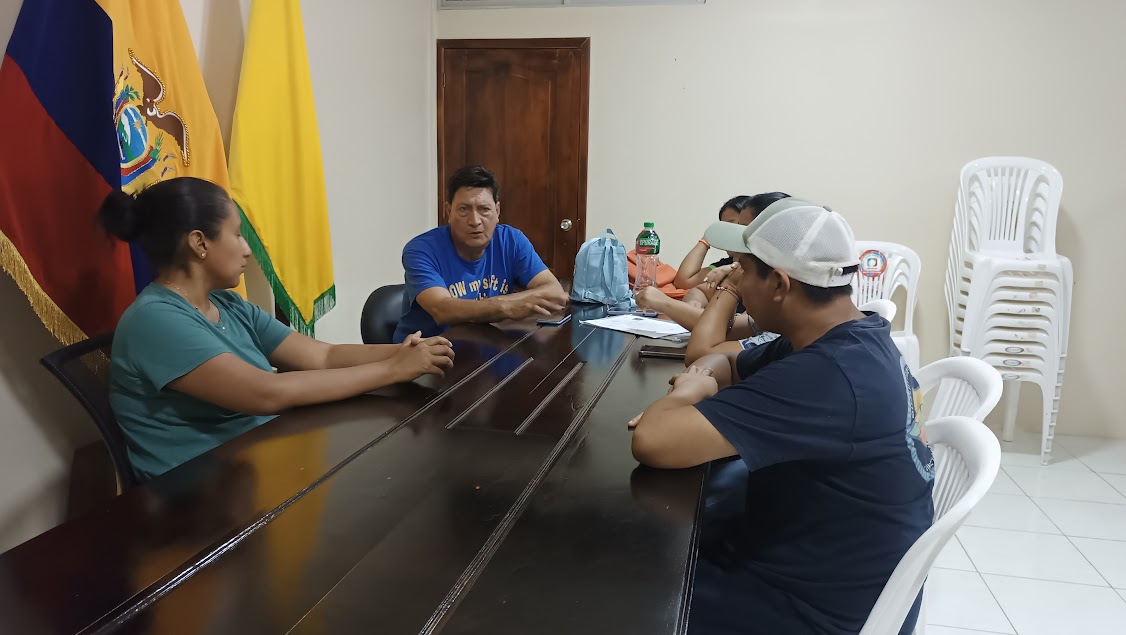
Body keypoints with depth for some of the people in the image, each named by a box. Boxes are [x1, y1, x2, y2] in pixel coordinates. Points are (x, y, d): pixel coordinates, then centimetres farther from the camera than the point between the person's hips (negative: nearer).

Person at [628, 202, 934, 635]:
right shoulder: (859, 339, -1)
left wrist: (688, 392, -16)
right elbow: (727, 362, 13)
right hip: (823, 564, 8)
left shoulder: (825, 378, -33)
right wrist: (702, 377, -11)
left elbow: (651, 443, -39)